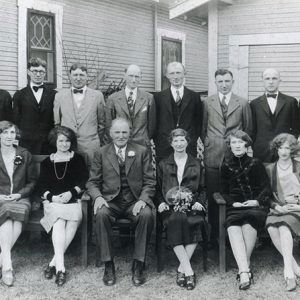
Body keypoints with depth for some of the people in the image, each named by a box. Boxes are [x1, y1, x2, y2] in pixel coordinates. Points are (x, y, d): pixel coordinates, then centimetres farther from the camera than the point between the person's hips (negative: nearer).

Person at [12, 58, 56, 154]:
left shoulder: (54, 94, 7)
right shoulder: (19, 95, 7)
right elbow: (16, 120, 7)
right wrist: (19, 137, -2)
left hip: (49, 143, 0)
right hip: (27, 143, 0)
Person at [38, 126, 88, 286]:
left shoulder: (77, 159, 16)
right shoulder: (47, 162, 19)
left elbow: (84, 181, 7)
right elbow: (41, 186, 11)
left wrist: (71, 193, -10)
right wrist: (51, 197, -9)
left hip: (73, 200, 0)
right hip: (52, 200, 0)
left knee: (72, 221, -32)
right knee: (59, 222, -31)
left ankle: (54, 263, -25)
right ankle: (60, 267, -35)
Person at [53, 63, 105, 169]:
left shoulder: (97, 95, 6)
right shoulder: (60, 95, 9)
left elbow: (101, 123, 10)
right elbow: (56, 123, 13)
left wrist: (99, 143, 9)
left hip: (90, 147, -1)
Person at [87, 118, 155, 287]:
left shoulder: (142, 152, 9)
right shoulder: (102, 153, 10)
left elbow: (150, 182, 4)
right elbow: (92, 182, 9)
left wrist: (143, 199, -15)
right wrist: (98, 197, -13)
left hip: (134, 201, 0)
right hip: (110, 201, 1)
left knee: (147, 214, -32)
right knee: (101, 214, -32)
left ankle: (138, 265, -18)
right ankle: (109, 265, -19)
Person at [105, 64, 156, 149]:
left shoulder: (149, 98, 3)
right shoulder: (113, 98, 2)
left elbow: (151, 123, 9)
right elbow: (109, 125, 7)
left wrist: (148, 141, 8)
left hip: (142, 145, 0)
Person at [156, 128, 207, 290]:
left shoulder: (196, 165, 20)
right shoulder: (163, 165, 19)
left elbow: (201, 189, 18)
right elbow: (158, 189, 17)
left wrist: (198, 201, -2)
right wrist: (161, 202, -1)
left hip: (191, 205, 1)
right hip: (170, 206, 0)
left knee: (196, 222, -33)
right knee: (176, 221, -35)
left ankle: (181, 269, -26)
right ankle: (188, 271, -35)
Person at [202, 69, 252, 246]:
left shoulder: (243, 103, 7)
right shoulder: (207, 103, 9)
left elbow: (248, 129, 12)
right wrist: (207, 144, 5)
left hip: (235, 155, -1)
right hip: (213, 156, 1)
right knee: (213, 196, 2)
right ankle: (214, 233, 11)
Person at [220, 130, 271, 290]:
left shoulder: (255, 164, 13)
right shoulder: (226, 167, 17)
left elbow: (266, 188, 9)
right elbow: (224, 192, 15)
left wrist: (257, 201, -10)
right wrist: (233, 203, -5)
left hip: (256, 205, -1)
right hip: (235, 207, 1)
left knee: (248, 223, -36)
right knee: (233, 228, -32)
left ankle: (244, 266, -26)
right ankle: (244, 271, -40)